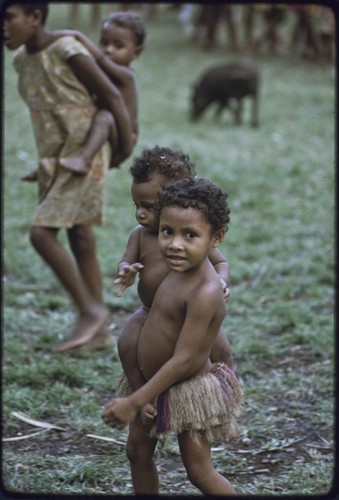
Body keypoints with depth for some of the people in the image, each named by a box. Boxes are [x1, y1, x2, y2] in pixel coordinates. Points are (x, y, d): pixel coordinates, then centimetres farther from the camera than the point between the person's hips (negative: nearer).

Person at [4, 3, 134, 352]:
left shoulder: (69, 52, -18)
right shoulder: (22, 60, 5)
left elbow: (112, 97, -13)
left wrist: (126, 148, -7)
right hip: (53, 162, 8)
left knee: (41, 234, -15)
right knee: (80, 241, 9)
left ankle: (90, 310, -3)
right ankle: (99, 329, 16)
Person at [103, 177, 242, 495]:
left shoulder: (204, 293, -31)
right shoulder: (180, 270, -5)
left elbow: (182, 360, -30)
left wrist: (134, 403, -26)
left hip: (189, 391, -9)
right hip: (156, 383, 9)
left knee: (199, 472, 3)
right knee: (137, 451, 19)